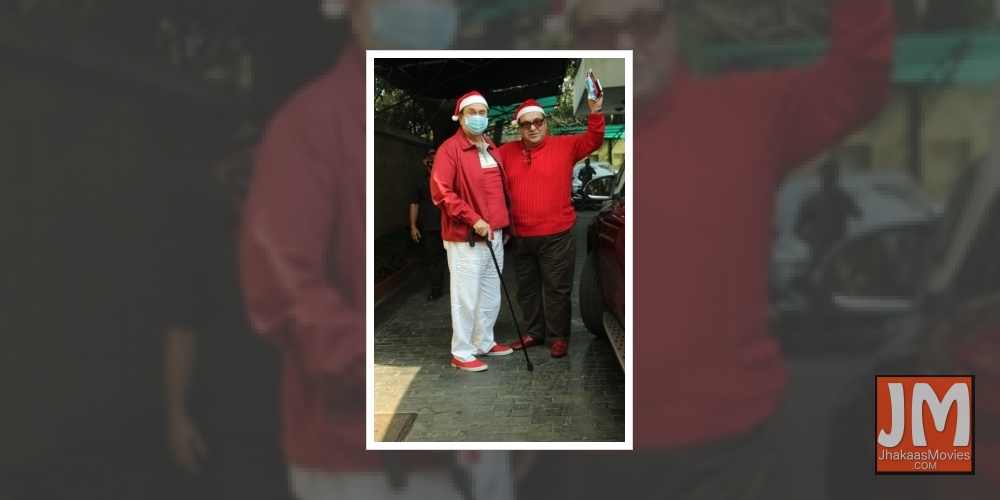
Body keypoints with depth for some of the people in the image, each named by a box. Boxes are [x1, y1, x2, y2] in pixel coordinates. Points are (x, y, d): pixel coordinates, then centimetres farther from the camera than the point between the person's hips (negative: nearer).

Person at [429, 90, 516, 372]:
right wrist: (473, 219, -20)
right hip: (465, 236, -8)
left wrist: (505, 225, 16)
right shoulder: (450, 149, -11)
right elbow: (440, 192, -18)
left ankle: (484, 342, 29)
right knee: (466, 296, -3)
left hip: (494, 234, 8)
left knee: (491, 294, 15)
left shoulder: (491, 149, 15)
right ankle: (461, 352, 6)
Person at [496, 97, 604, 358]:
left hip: (556, 236, -4)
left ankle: (559, 337, 16)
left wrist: (595, 113, -27)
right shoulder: (507, 152, 6)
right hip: (521, 238, 4)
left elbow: (593, 140, -12)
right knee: (526, 289, 16)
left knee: (557, 289, 3)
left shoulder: (565, 146, -3)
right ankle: (534, 333, 32)